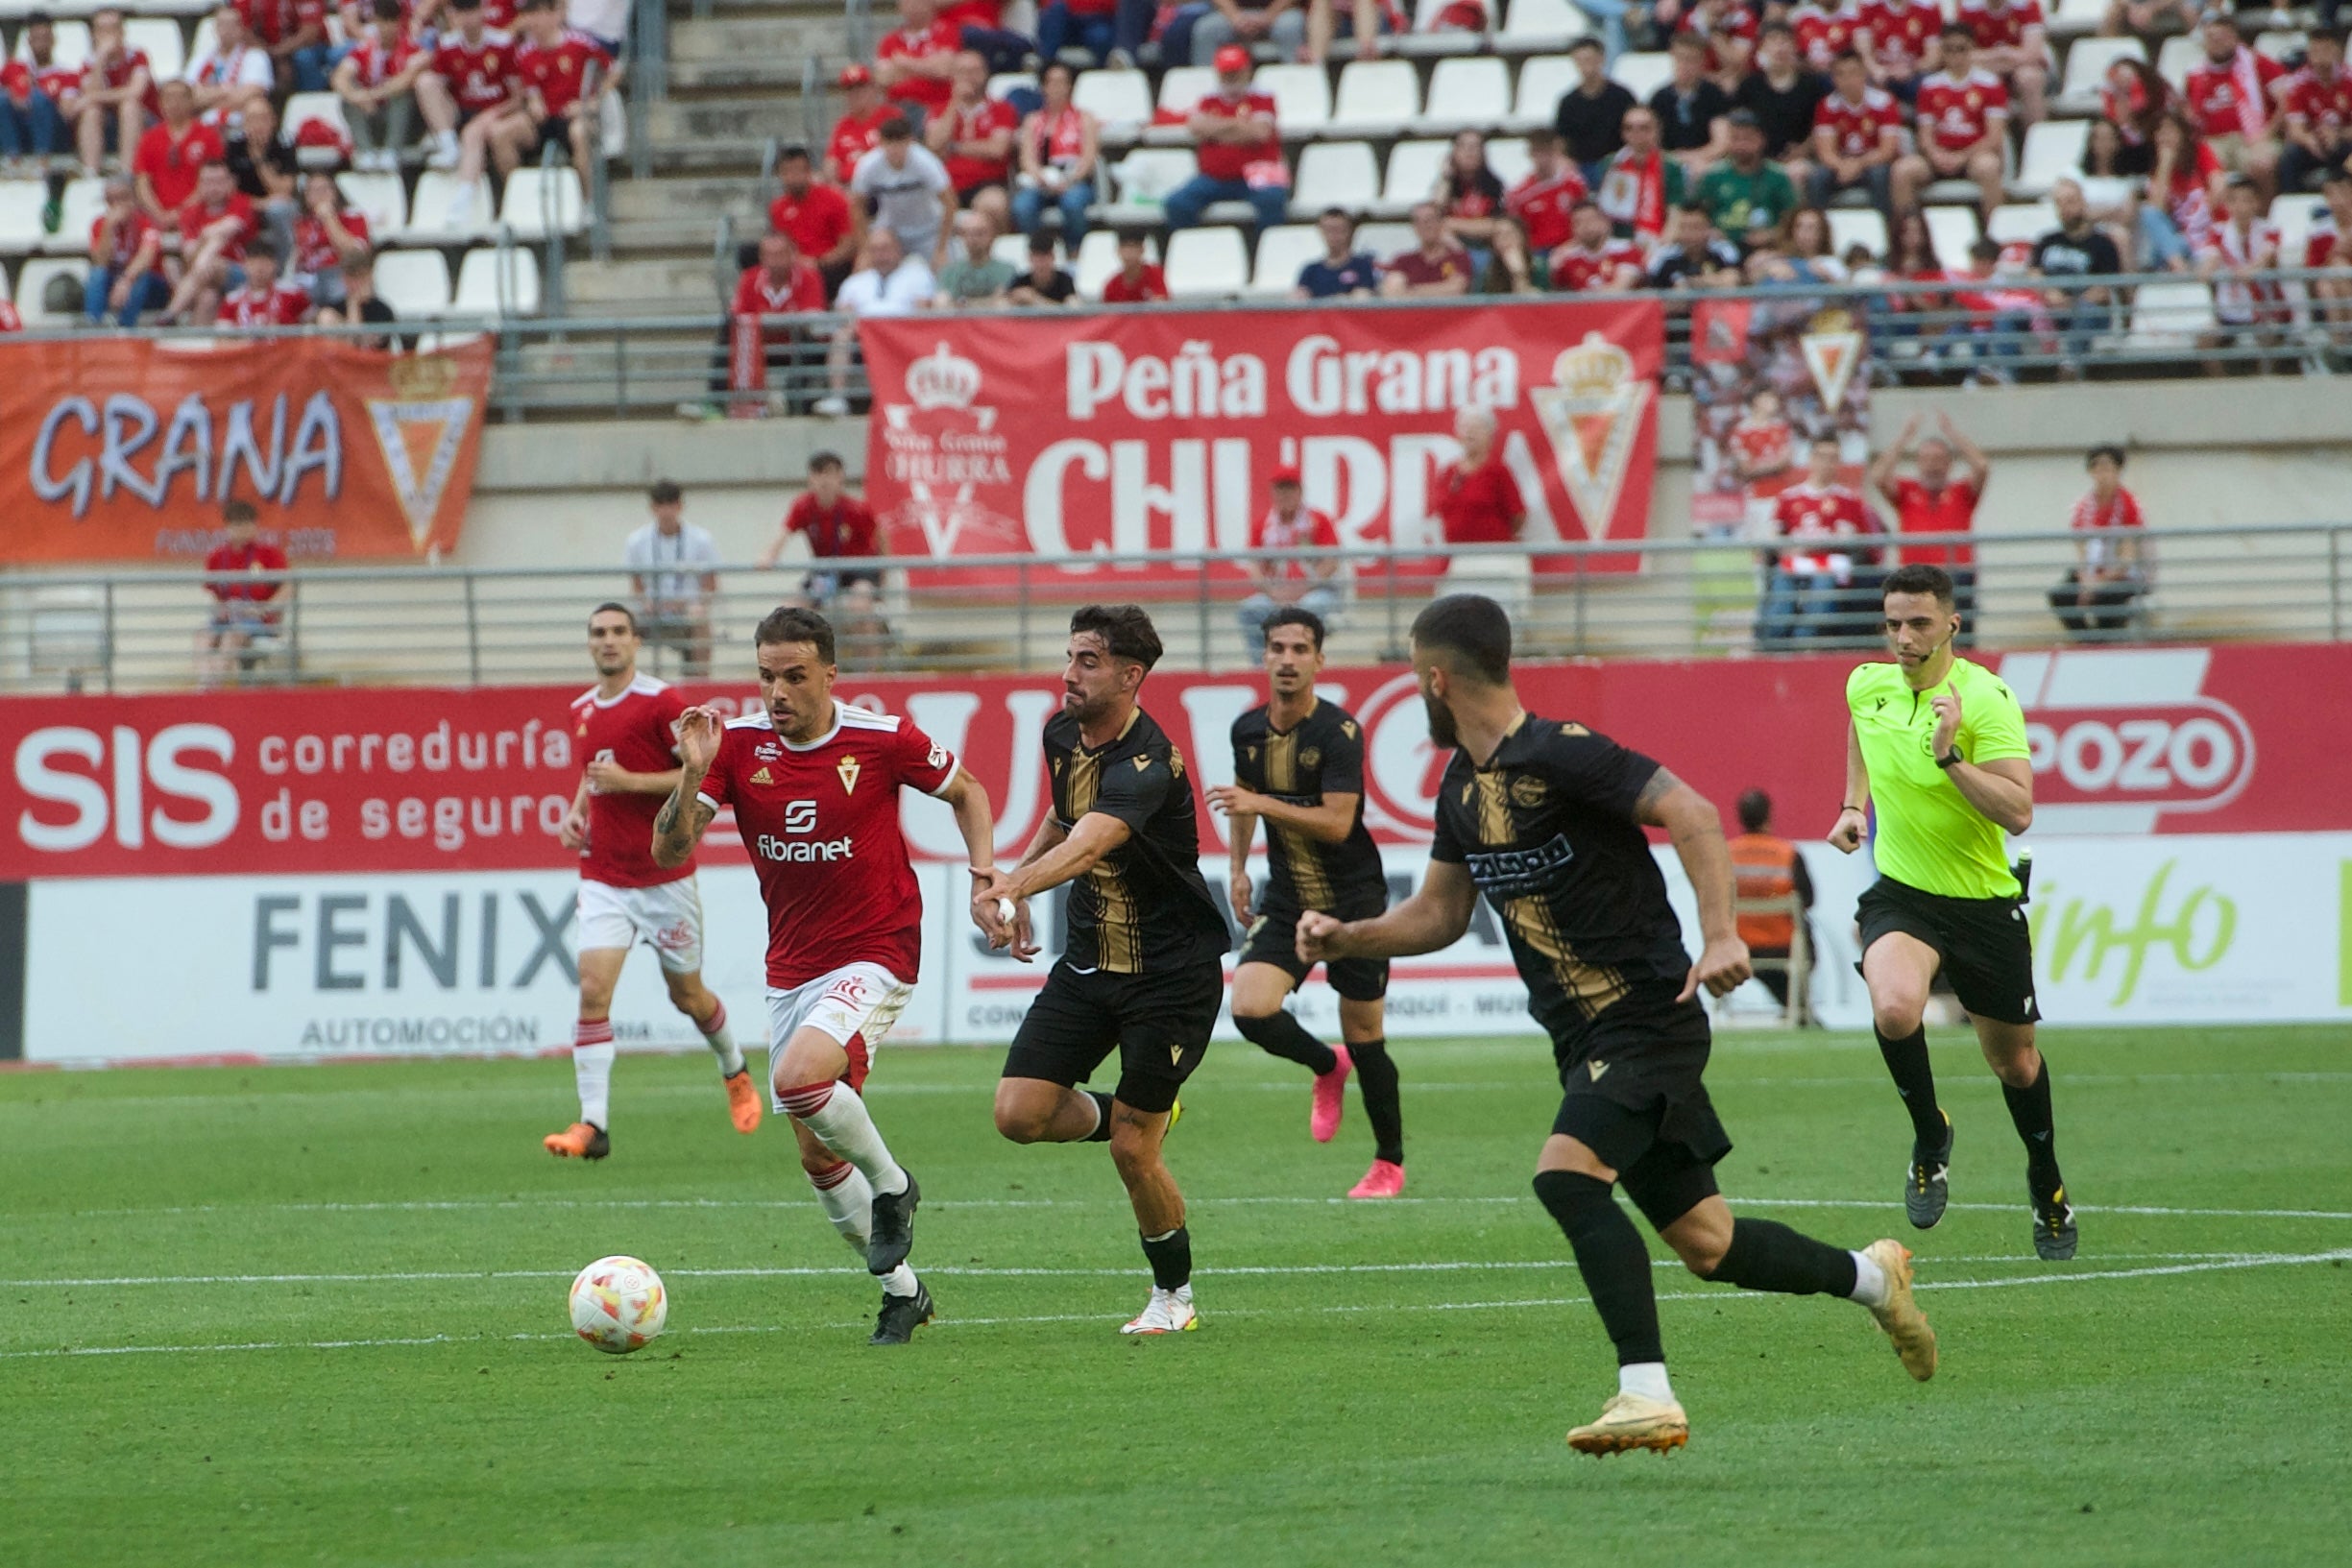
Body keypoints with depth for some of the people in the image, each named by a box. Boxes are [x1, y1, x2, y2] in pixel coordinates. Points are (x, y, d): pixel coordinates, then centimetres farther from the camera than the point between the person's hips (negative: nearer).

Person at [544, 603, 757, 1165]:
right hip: (604, 878, 4)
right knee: (593, 990, -14)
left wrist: (631, 781, -21)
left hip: (664, 875, -4)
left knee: (687, 994, 11)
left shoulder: (662, 702, -10)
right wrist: (575, 812, 7)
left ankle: (735, 1072, 42)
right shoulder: (583, 710, 8)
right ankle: (593, 1124, -18)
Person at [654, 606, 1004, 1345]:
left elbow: (965, 791, 7)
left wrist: (984, 872, -7)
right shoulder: (737, 743, -5)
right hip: (790, 970, 5)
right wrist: (692, 775, -26)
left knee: (798, 1078, -30)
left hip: (874, 957, -5)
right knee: (818, 1158, 8)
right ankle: (901, 1289, 25)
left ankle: (892, 1186, -3)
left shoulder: (882, 740, -12)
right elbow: (669, 851, -11)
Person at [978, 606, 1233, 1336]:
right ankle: (1136, 1113, 23)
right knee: (1020, 1113, -7)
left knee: (1131, 1151, -5)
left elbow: (1087, 845, -44)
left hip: (1171, 971, -7)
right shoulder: (1063, 734, 1)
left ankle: (1173, 1295, 18)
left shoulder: (1148, 764, -26)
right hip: (1089, 961, 7)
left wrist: (1008, 890, -60)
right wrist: (1017, 885, 12)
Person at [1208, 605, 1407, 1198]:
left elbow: (1337, 823, -24)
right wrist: (1238, 869, 17)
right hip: (1285, 900, 4)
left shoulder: (1339, 732, -17)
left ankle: (1389, 1164, 21)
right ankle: (1326, 1068, 15)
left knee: (1364, 1037, 3)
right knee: (1251, 1010, -17)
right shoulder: (1248, 730, 1)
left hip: (1353, 900, -4)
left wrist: (1261, 804, -31)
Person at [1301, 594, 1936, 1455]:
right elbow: (1438, 913, 21)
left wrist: (1720, 936, -34)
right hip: (1584, 1039, 9)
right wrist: (1346, 938, 4)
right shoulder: (1463, 784, 12)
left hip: (1648, 1021, -9)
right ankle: (1870, 1275, 34)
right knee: (1707, 1244, 11)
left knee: (1565, 1174, -28)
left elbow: (1693, 815, -23)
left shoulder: (1561, 754, -16)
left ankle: (1647, 1394, -28)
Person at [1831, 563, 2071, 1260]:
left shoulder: (1986, 699, -19)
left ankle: (2047, 1183, 42)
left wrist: (1950, 757, -37)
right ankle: (1929, 1136, -2)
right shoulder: (1867, 686, -3)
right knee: (1895, 1009, -30)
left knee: (2014, 1059, 13)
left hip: (1984, 902, -2)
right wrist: (1854, 805, 14)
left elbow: (2017, 813, -27)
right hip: (1901, 894, 2)